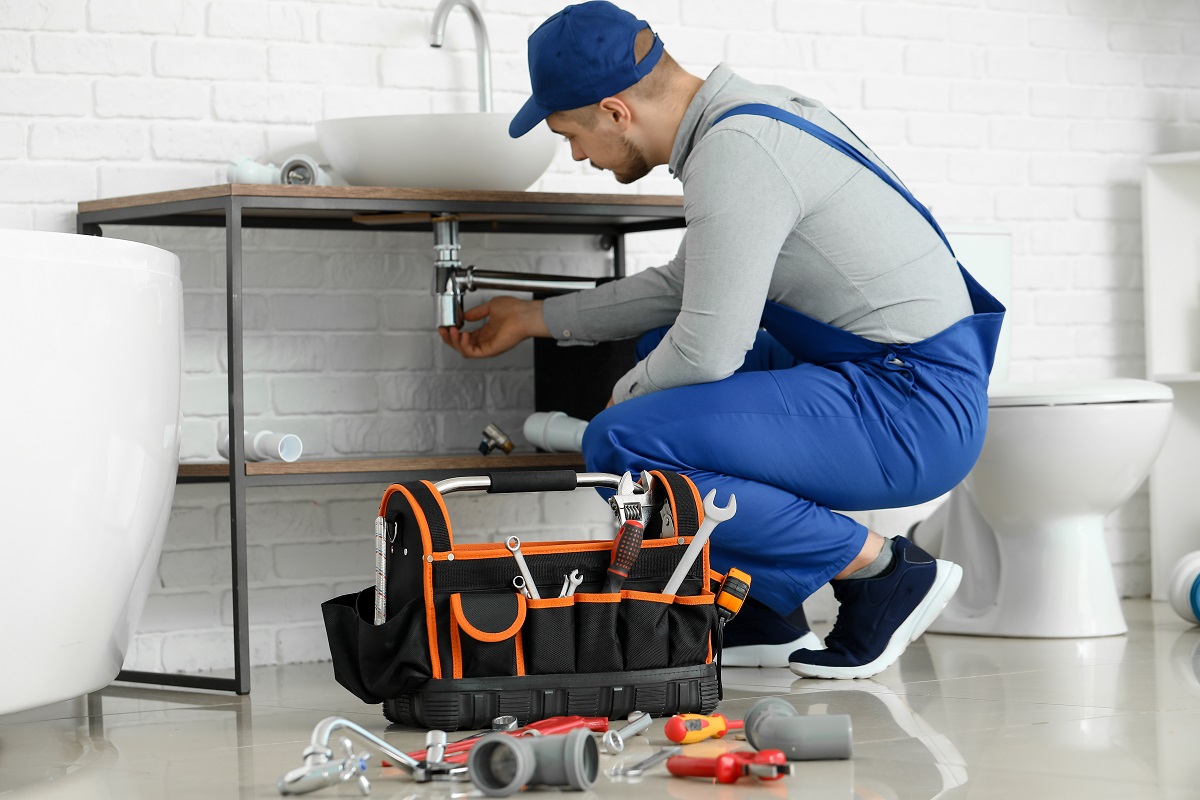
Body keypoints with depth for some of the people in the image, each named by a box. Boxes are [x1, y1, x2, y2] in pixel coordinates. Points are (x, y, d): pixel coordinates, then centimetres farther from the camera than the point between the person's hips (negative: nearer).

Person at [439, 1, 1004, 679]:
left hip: (914, 413, -10)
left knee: (622, 444, -20)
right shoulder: (751, 113, 13)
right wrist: (536, 318, 33)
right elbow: (686, 286, 27)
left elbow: (708, 351, -20)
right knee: (663, 348, 28)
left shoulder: (733, 153, -19)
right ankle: (764, 618, 20)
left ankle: (885, 571, -8)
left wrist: (626, 397, 2)